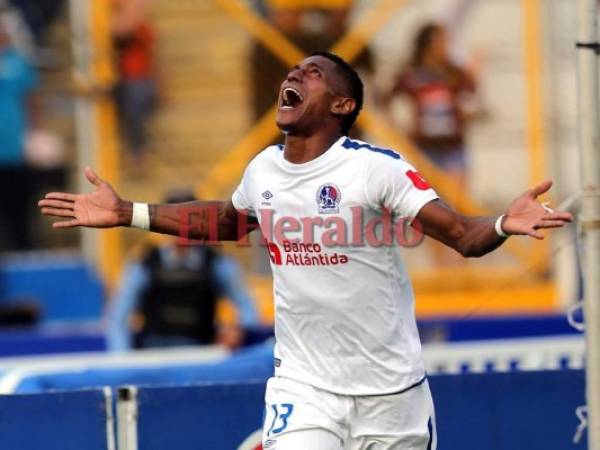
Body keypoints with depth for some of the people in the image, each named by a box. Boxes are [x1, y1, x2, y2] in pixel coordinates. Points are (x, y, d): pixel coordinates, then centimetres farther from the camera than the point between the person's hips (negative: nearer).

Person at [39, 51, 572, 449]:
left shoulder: (376, 167, -13)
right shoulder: (263, 169, 3)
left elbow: (464, 235, -18)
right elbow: (228, 220, 25)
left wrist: (503, 225, -40)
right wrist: (128, 213, 23)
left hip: (389, 389, -2)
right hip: (303, 388, 3)